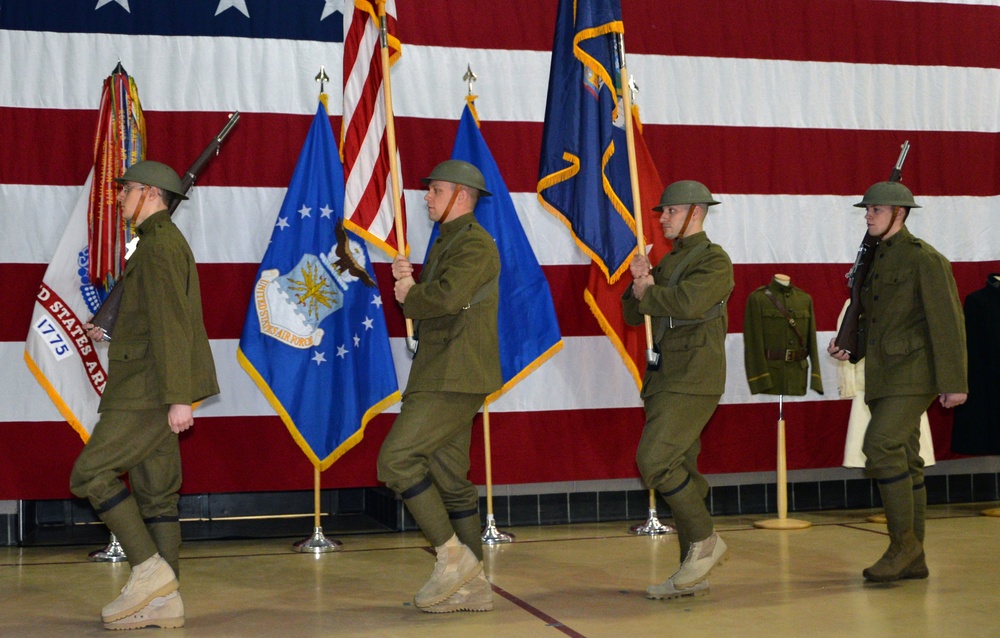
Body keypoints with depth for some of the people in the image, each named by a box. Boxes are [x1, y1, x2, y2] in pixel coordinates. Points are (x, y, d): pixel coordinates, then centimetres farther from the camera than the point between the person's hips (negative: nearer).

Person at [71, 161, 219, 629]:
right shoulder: (160, 243, 21)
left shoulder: (160, 245, -12)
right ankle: (163, 599, 10)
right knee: (155, 491, 8)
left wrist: (177, 397, -23)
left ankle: (148, 567, -6)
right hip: (152, 394, 10)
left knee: (90, 474, -9)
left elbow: (172, 325, -20)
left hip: (152, 393, -10)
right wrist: (110, 331, 17)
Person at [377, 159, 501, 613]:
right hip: (442, 376, 10)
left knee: (397, 458, -14)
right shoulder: (446, 243, 22)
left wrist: (410, 295, -7)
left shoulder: (475, 243, -10)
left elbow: (448, 298, -26)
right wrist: (408, 282, 0)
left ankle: (453, 554, -7)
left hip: (455, 377, -10)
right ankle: (472, 584, 14)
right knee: (449, 477, 10)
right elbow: (428, 306, 19)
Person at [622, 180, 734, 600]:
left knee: (655, 460, -18)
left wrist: (647, 292, -8)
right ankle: (692, 573, 12)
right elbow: (633, 316, 16)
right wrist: (639, 285, -3)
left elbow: (688, 302, -24)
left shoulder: (715, 260, -6)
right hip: (664, 380, 9)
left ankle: (705, 540, -2)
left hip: (693, 379, -9)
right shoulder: (668, 261, 20)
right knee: (678, 469, 8)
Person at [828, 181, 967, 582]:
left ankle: (903, 541, -9)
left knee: (881, 446, -21)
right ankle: (913, 559, 13)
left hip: (913, 373, -8)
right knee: (904, 462, 9)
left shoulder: (925, 258, -8)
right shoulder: (875, 261, 17)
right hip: (883, 377, 8)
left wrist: (954, 382, -15)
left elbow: (948, 323, -12)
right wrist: (849, 348, 6)